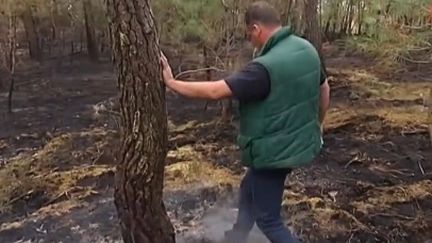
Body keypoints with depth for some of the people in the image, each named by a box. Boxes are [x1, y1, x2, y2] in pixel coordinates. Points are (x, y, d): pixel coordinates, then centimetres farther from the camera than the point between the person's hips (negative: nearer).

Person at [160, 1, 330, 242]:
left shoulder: (265, 67, -29)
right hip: (299, 143, 9)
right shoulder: (308, 49, -1)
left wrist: (172, 82, -17)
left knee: (268, 219, 9)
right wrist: (317, 125, 25)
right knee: (250, 189, 28)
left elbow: (215, 91, -29)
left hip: (275, 150, -9)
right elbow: (324, 89, 12)